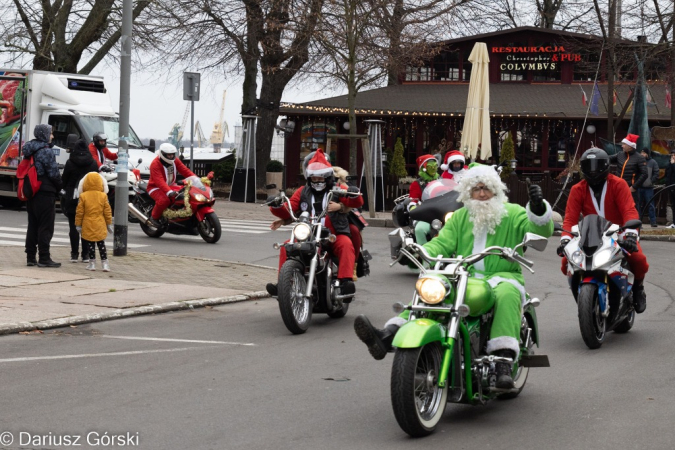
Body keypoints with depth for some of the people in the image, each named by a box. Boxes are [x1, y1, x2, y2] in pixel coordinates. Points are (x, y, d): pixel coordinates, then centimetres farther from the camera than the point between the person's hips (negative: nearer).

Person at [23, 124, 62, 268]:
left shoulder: (30, 151, 13)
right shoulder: (46, 151, -14)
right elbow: (54, 173, -16)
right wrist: (59, 186, 2)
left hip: (31, 192, 9)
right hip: (45, 193, -9)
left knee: (32, 226, 13)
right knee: (46, 227, -5)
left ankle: (30, 257, 15)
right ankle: (44, 258, -6)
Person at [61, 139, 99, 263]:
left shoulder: (70, 163, -5)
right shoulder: (93, 164, 1)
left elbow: (64, 180, 1)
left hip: (72, 198, -2)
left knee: (73, 226, 2)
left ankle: (74, 253, -1)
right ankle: (86, 254, 3)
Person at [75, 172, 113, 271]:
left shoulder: (83, 196, -6)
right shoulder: (103, 196, -2)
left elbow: (79, 212, -4)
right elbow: (107, 212, 2)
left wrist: (78, 224, 5)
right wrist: (109, 224, 12)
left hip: (88, 226, -1)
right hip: (100, 226, 1)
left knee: (90, 245, 7)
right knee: (101, 244, 8)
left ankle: (92, 263, 8)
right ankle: (104, 263, 4)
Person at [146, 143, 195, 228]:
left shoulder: (175, 161, 3)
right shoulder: (155, 164, -20)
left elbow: (185, 171, -3)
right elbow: (159, 181, -32)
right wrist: (169, 192, -47)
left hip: (171, 186, 7)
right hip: (156, 187, -7)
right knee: (164, 200, -37)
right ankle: (154, 217, -12)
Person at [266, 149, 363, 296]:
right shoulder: (303, 192, 16)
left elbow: (358, 203, -6)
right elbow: (289, 211, 11)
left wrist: (354, 194, -29)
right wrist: (278, 207, -10)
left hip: (335, 235, -3)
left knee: (346, 244, -34)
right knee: (287, 247, -16)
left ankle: (346, 281, -44)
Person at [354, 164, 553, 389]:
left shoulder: (512, 213, 8)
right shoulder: (460, 217, 20)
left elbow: (541, 230, -7)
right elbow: (442, 243, 9)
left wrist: (538, 207, -29)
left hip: (502, 276, -3)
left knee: (506, 295, -39)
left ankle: (503, 363, -47)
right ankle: (387, 337, -40)